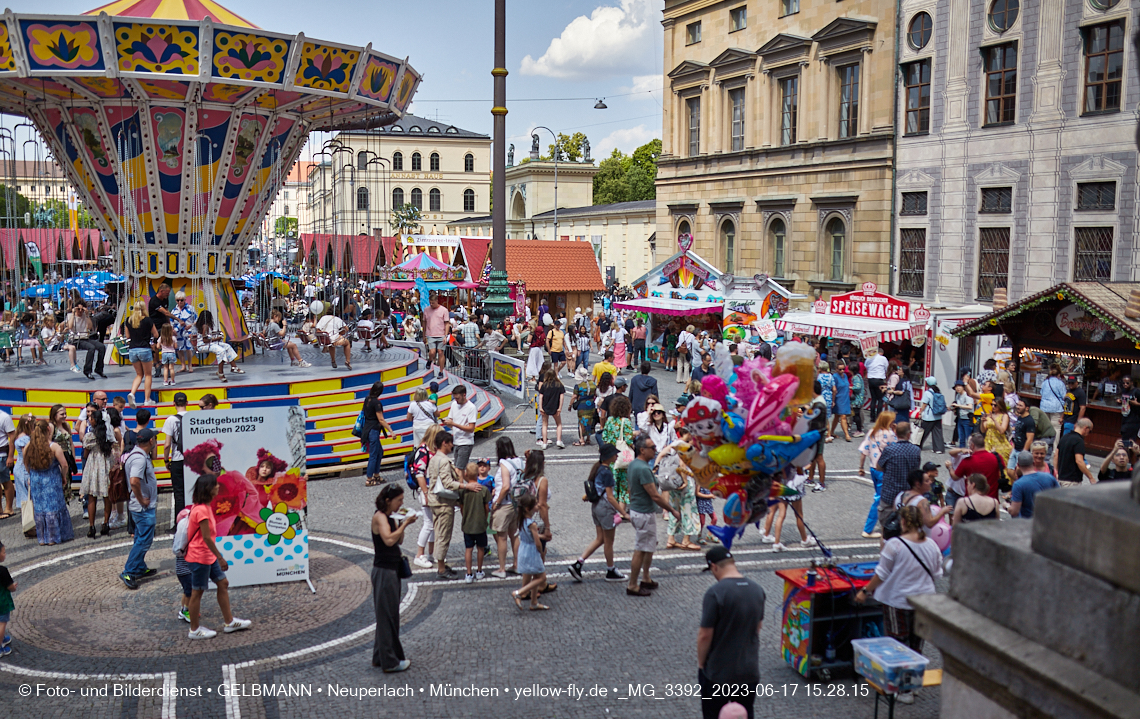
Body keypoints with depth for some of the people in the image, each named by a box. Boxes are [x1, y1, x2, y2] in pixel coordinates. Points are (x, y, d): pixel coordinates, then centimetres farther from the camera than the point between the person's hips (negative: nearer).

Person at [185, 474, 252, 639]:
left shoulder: (205, 507, 6)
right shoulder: (202, 510, -24)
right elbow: (206, 538, -24)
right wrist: (220, 558, -19)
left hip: (209, 556, 10)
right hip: (199, 557, -10)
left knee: (223, 583, 14)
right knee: (197, 591, 3)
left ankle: (230, 622, 22)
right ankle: (194, 630, 16)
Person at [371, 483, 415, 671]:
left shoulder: (390, 517, 12)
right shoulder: (379, 517, -15)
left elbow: (399, 541, 15)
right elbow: (389, 540, -29)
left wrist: (403, 524, 2)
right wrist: (404, 524, -21)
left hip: (392, 569, 10)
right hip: (384, 571, -10)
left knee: (389, 614, 16)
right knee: (388, 615, -3)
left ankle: (380, 657, 26)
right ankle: (390, 661, 4)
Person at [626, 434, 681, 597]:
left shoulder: (633, 464, 6)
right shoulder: (643, 469, -25)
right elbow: (655, 496, -24)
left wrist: (631, 511, 26)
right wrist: (673, 511, -14)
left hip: (636, 510, 10)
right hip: (645, 514, -10)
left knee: (650, 547, 21)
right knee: (640, 550, 0)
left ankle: (646, 579, 32)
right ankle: (632, 586, 9)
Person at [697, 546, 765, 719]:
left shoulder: (715, 593, -22)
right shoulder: (757, 590, -1)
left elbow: (705, 635, -19)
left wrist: (700, 663, -3)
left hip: (718, 673, -5)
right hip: (750, 671, 5)